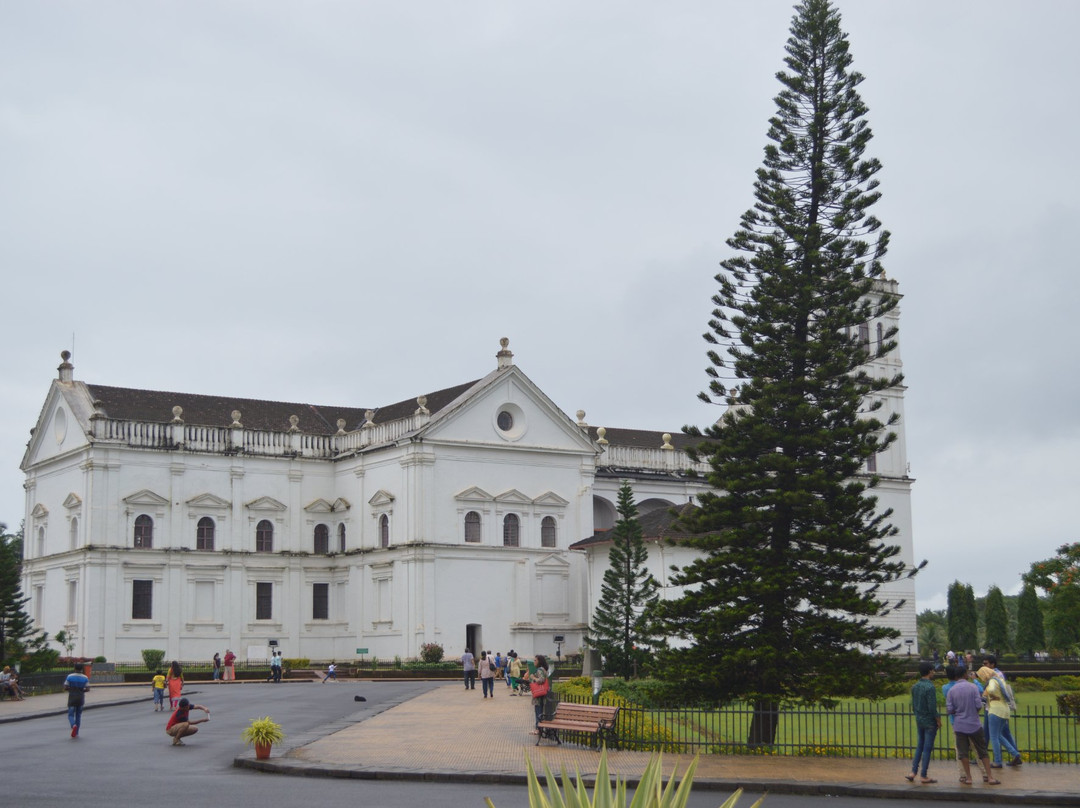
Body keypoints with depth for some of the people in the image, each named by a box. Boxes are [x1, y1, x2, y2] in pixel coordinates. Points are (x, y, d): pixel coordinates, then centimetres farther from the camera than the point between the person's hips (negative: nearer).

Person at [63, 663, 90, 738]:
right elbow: (88, 688, -8)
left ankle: (74, 726, -28)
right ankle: (76, 733, 14)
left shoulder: (70, 676, -6)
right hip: (81, 698, 2)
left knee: (71, 715, 4)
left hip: (72, 698, -2)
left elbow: (65, 687, -7)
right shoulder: (85, 678, -4)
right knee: (78, 715, 14)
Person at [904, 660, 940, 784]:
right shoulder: (930, 687, -19)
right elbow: (932, 708, -21)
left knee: (920, 746, 16)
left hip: (919, 721, 7)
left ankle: (913, 772, 13)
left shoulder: (915, 687, 6)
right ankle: (924, 776, 4)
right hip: (930, 722, -7)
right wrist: (938, 720, -9)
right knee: (927, 748, 0)